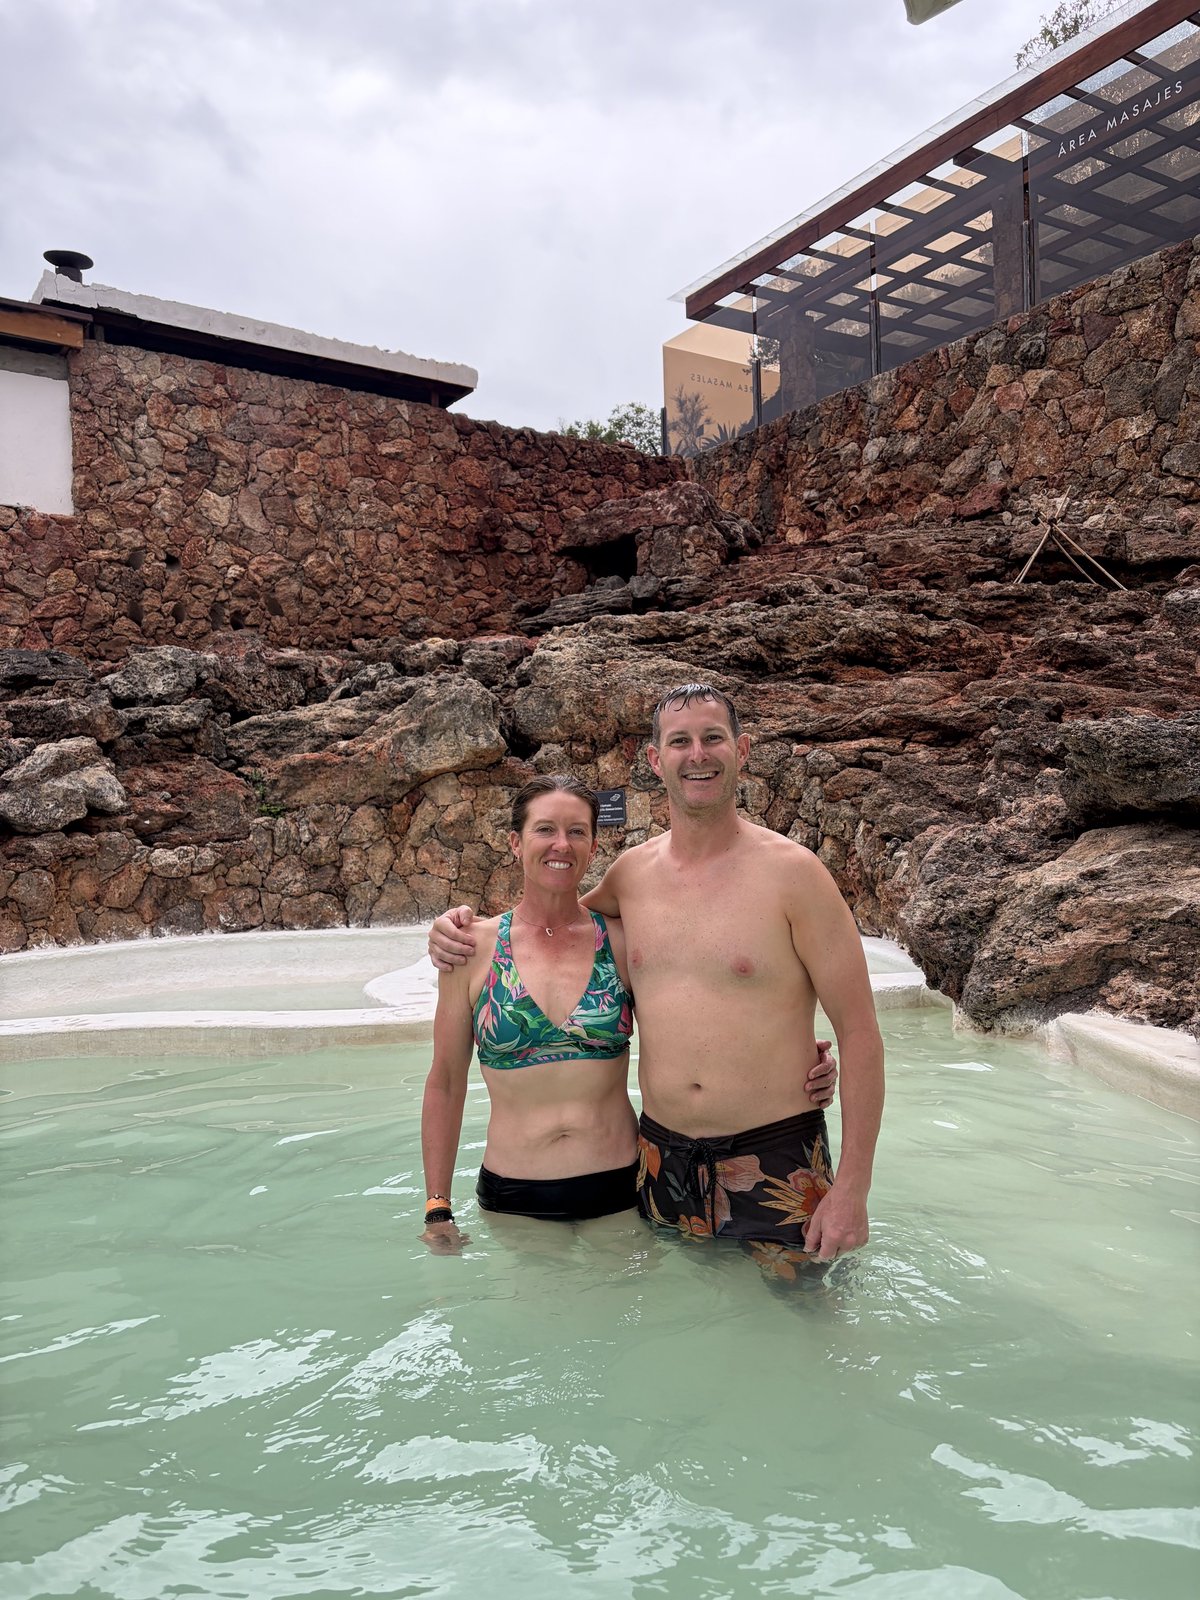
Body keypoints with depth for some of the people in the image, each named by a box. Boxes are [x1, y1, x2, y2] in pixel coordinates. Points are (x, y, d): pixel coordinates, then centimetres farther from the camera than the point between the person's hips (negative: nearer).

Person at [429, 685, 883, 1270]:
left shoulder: (790, 871, -10)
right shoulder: (632, 872, 2)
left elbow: (859, 1031, -8)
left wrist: (851, 1188, -13)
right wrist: (464, 924, 6)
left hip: (775, 1161, -4)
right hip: (661, 1158, 4)